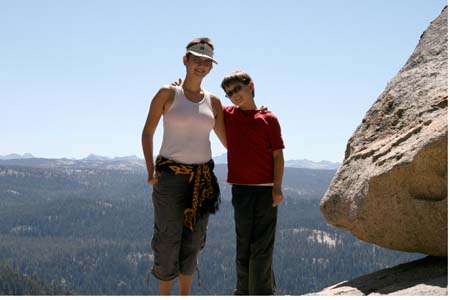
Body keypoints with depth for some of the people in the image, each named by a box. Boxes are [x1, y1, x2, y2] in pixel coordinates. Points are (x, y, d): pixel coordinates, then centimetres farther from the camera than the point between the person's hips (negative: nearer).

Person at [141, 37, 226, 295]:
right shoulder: (168, 94, 0)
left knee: (193, 242, 10)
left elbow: (228, 141, 18)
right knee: (168, 239, -2)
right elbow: (148, 133, 1)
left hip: (202, 178, 4)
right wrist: (151, 170, -9)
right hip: (171, 175, -4)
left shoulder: (213, 102, 10)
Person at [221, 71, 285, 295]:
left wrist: (277, 188, -8)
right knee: (244, 245, 6)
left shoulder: (269, 119, 1)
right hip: (241, 188, 2)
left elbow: (278, 155, 0)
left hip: (266, 189, -2)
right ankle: (244, 292, 15)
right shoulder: (227, 115, 9)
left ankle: (262, 293, 7)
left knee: (263, 246, 1)